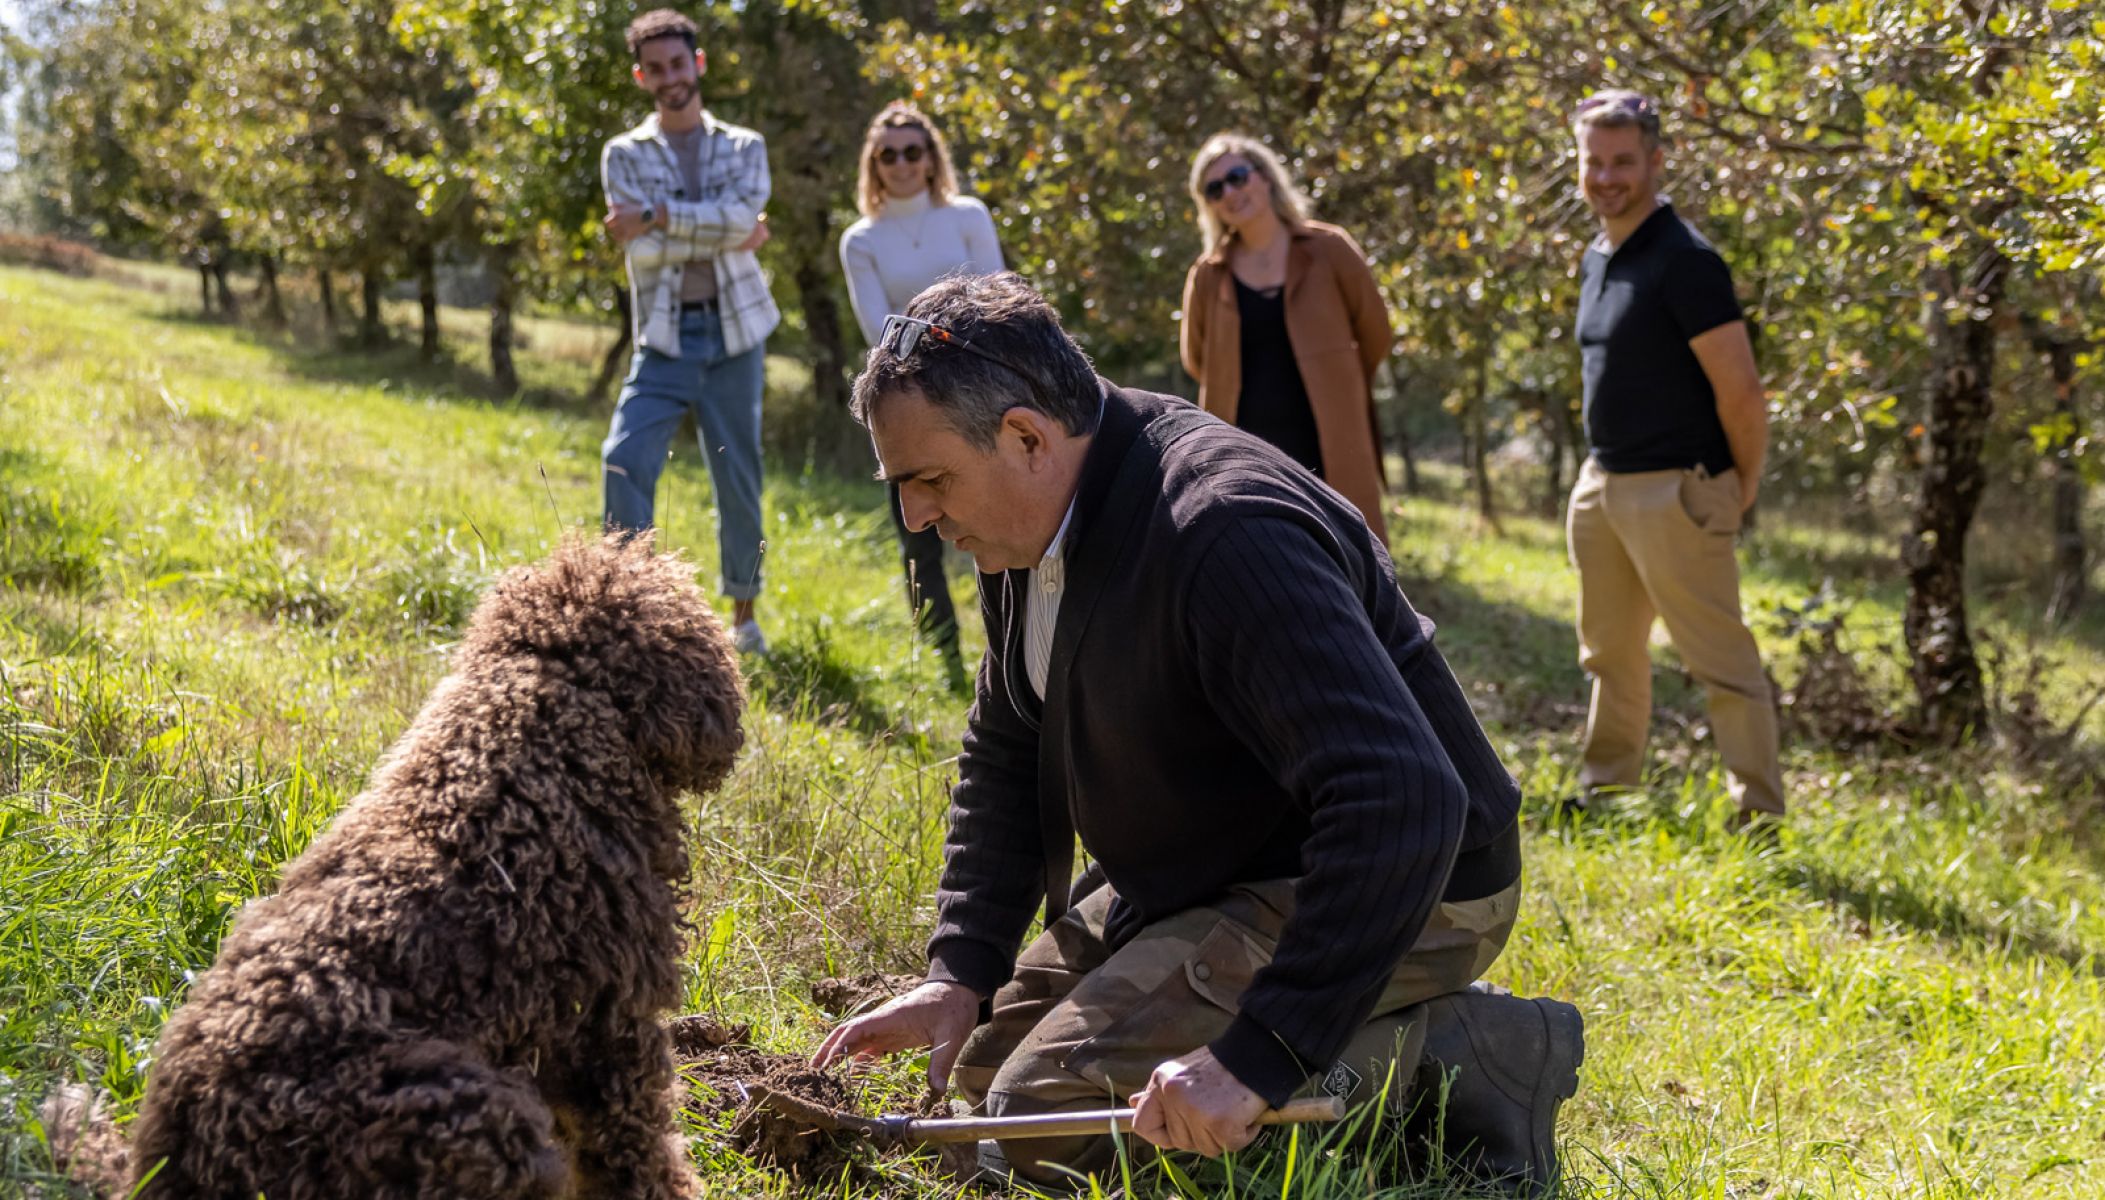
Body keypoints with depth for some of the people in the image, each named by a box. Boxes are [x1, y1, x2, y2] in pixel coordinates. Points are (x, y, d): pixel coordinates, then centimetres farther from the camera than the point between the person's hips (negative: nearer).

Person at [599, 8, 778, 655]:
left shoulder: (744, 147, 7)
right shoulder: (624, 154, 5)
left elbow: (741, 216, -14)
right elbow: (641, 249, -9)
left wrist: (657, 216, -16)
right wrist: (725, 236, -12)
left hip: (734, 338, 1)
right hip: (664, 342, -1)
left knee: (739, 480, 7)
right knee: (625, 461, -20)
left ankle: (744, 611, 23)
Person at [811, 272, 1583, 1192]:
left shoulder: (1223, 536, -31)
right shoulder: (1038, 518, 0)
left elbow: (1405, 803, -39)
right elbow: (1004, 755, 13)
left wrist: (1256, 1057, -41)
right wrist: (960, 972, -1)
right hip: (1214, 876, 10)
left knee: (1045, 1113, -20)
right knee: (986, 1062, 13)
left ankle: (1444, 1059, -12)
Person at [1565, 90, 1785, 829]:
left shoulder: (1684, 261, -16)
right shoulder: (1597, 260, 12)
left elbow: (1739, 389, -18)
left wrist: (1744, 483, -8)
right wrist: (1603, 473, 19)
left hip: (1672, 490, -9)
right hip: (1601, 484, 9)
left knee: (1719, 658, -5)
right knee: (1610, 654, 18)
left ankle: (1760, 814, 1)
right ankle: (1606, 789, 31)